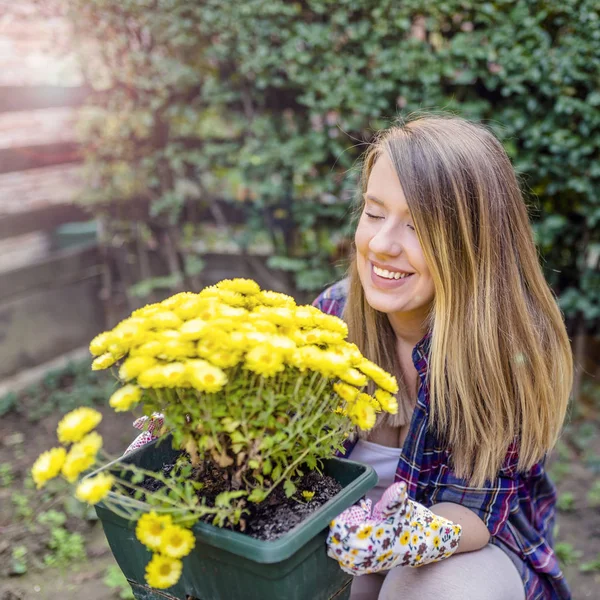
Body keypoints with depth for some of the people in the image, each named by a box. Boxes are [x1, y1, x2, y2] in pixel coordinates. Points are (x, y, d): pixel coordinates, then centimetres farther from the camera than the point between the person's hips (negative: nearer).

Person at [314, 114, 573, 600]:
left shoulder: (512, 348, -23)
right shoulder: (333, 313, -14)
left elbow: (473, 509, -22)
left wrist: (415, 535, -46)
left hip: (474, 545, -2)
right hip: (345, 523, 3)